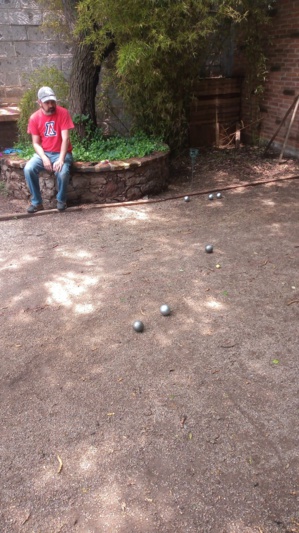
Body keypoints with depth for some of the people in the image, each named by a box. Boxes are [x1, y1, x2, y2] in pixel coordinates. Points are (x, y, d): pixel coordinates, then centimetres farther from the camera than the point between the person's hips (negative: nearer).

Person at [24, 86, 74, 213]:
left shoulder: (63, 113, -11)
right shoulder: (34, 118, -3)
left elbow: (65, 138, -16)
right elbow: (36, 143, -2)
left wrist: (61, 159, -27)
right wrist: (44, 158, -19)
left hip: (61, 153, -2)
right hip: (43, 153, 3)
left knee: (63, 173, -34)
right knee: (28, 169, -25)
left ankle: (61, 200, -5)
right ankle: (36, 202, -9)